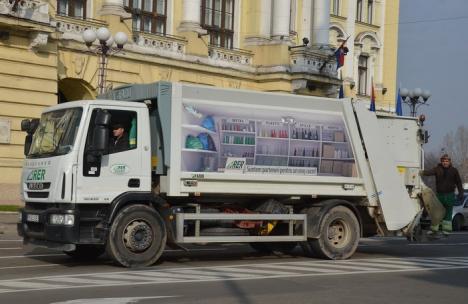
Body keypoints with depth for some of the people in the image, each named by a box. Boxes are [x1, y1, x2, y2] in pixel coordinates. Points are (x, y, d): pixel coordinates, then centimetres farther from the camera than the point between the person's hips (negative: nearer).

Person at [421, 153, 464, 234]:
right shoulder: (437, 169, -1)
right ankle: (434, 229, 10)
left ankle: (446, 229, 10)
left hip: (450, 195, 0)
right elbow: (430, 172, -21)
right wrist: (423, 172, -43)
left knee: (448, 213, 4)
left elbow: (458, 182, 8)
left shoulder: (454, 170, 3)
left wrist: (460, 193, 3)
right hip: (439, 194, 0)